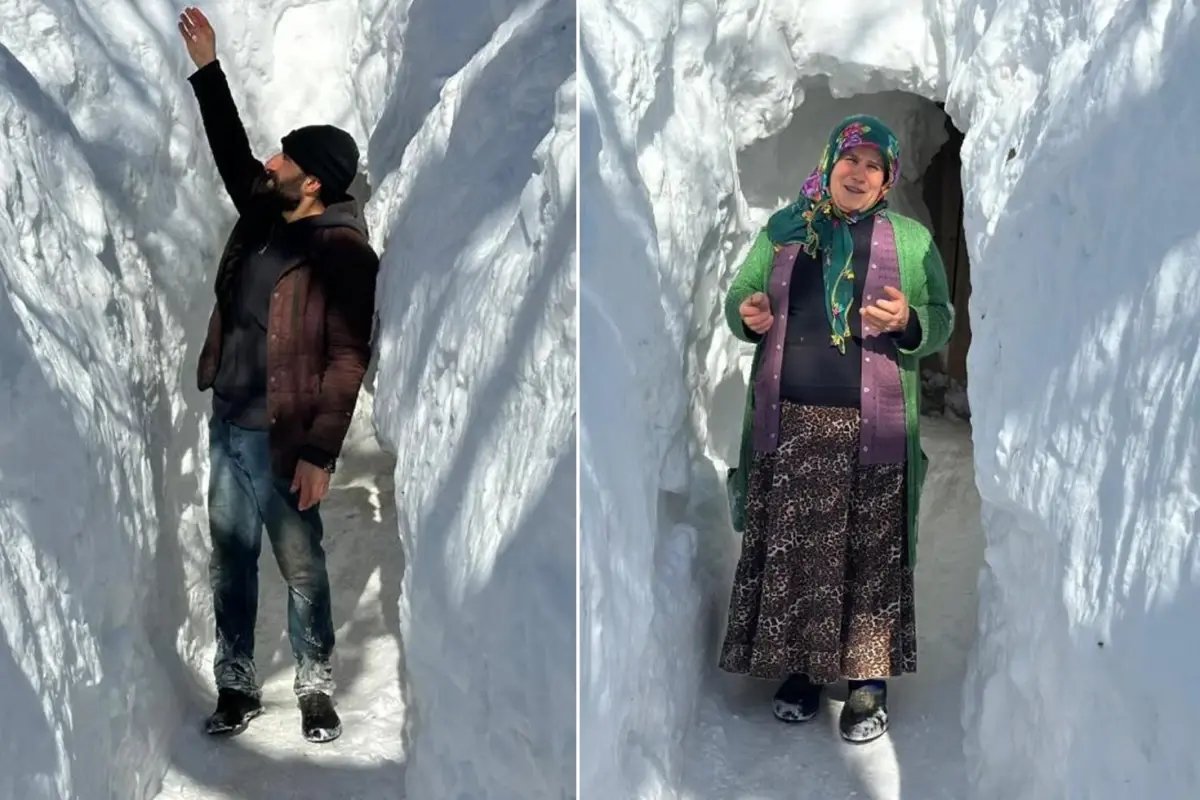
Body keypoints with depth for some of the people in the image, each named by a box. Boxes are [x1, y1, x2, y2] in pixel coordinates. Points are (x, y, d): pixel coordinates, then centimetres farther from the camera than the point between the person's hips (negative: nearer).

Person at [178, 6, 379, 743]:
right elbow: (230, 150, 22)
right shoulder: (263, 214, 6)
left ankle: (317, 691, 21)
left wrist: (320, 452, -20)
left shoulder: (342, 251, -15)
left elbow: (347, 360, -17)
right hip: (227, 425, 7)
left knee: (302, 569, 6)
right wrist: (208, 67, 18)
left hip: (283, 437, -7)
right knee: (230, 563, 13)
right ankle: (238, 687, 26)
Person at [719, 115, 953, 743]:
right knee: (789, 549, 4)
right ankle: (797, 667, 18)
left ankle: (868, 679, 10)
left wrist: (908, 321, -16)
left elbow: (942, 320, 6)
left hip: (872, 427, -2)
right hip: (789, 422, 2)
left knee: (871, 555, -1)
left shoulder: (911, 238, 7)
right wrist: (746, 312, -6)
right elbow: (740, 293, 17)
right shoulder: (783, 228, 12)